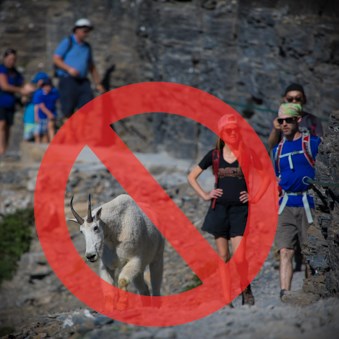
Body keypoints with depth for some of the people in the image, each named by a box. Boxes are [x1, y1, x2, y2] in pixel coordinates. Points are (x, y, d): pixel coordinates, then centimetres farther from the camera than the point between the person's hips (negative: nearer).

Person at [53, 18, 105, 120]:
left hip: (83, 82, 5)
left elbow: (92, 67, 25)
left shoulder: (87, 47, 19)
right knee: (68, 111, -5)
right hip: (68, 80, -5)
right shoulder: (67, 42, 3)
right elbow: (56, 59, -4)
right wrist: (69, 69, -19)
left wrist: (98, 84, 19)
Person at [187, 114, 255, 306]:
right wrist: (205, 195, 4)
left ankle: (247, 292, 3)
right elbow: (192, 177, 15)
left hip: (240, 209, -2)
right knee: (223, 257, 3)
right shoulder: (214, 155, 6)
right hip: (219, 209, 2)